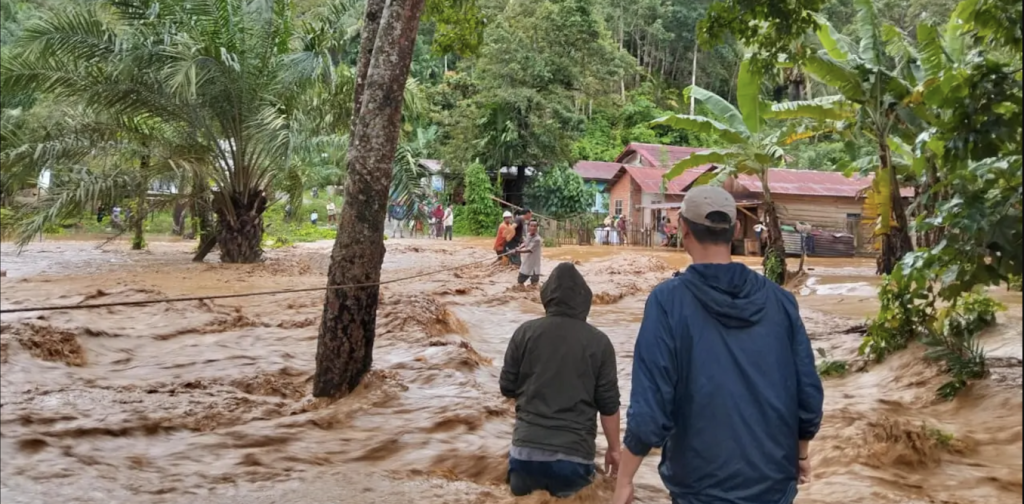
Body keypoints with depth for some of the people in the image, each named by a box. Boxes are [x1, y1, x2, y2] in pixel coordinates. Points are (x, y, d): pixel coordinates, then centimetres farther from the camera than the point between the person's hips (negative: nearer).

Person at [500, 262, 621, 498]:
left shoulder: (526, 332, -3)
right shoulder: (599, 341, -4)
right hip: (574, 453, -1)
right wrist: (614, 449, 13)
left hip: (526, 449, 1)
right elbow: (609, 404, 0)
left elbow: (507, 387, 4)